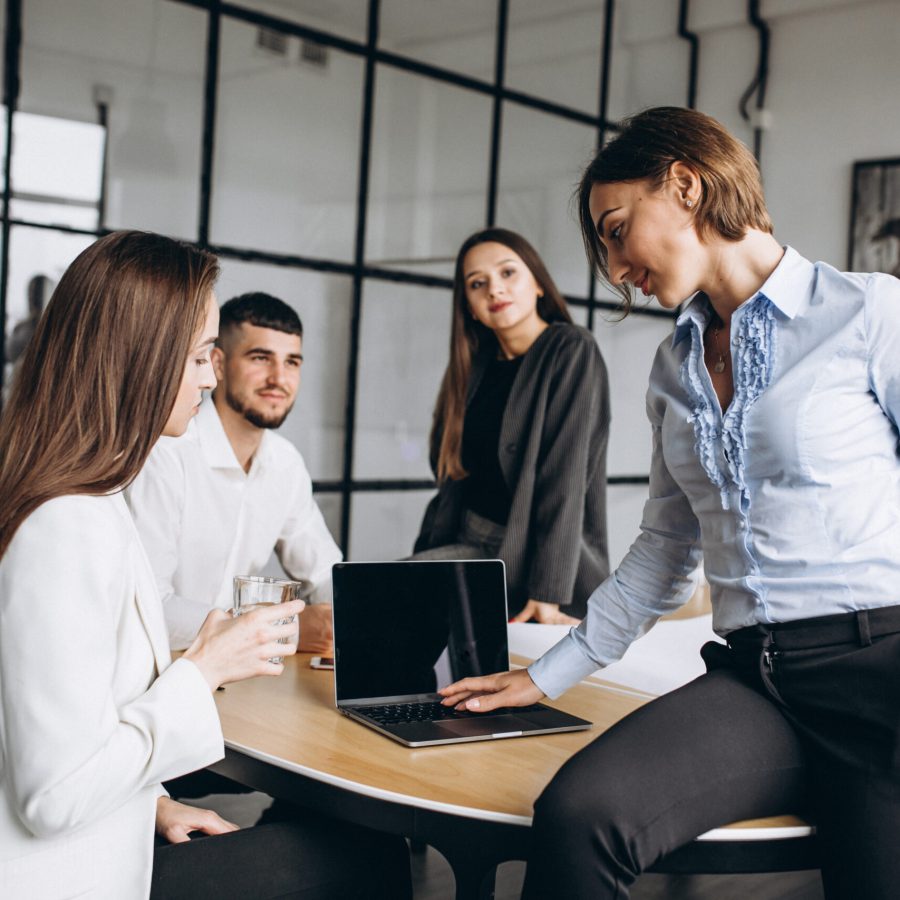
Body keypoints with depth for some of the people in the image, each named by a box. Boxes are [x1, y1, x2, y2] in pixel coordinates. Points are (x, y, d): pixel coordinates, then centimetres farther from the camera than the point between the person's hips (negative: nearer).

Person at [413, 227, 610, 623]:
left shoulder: (572, 352, -9)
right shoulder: (477, 365, 11)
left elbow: (563, 478, -17)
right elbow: (454, 475, 13)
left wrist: (547, 593, -22)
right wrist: (424, 553, 4)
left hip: (535, 555, -6)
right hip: (470, 545, 6)